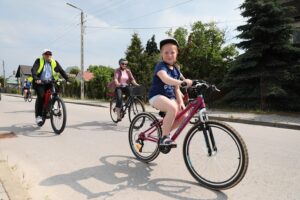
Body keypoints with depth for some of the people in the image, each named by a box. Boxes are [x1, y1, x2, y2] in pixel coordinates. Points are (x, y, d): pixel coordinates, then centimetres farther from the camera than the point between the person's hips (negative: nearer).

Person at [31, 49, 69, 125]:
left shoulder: (55, 62, 7)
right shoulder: (39, 61, -1)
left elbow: (61, 71, 1)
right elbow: (33, 70, -15)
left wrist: (67, 79, -15)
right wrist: (36, 79, -33)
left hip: (50, 83, 3)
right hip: (40, 83, -2)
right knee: (41, 96, -22)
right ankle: (38, 116, -10)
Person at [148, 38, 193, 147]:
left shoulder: (176, 69, 10)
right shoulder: (161, 66, -13)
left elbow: (176, 88, 11)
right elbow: (166, 79, -35)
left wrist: (181, 102, -3)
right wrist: (183, 82, -49)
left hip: (170, 97, 8)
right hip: (157, 96, -7)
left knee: (184, 115, -7)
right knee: (173, 108, -35)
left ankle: (164, 132, 14)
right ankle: (164, 137, -19)